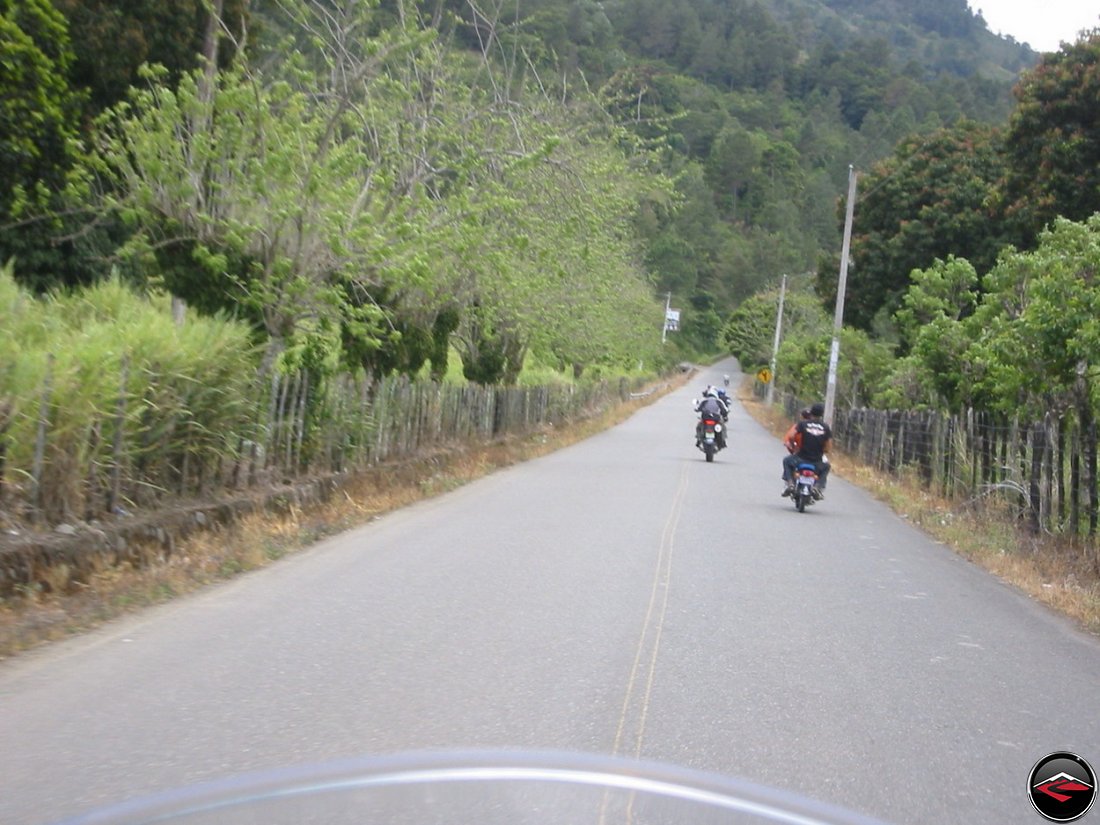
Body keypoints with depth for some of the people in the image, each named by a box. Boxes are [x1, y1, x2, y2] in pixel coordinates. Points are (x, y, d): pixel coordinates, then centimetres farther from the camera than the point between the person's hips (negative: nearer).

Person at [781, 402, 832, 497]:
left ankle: (790, 483, 13)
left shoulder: (803, 424, -5)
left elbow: (791, 436, -14)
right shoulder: (826, 428, 0)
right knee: (826, 466, 36)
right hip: (817, 462, 1)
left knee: (787, 460, 29)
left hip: (801, 458, -1)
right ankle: (820, 489, 18)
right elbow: (829, 445, -1)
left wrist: (793, 446, 7)